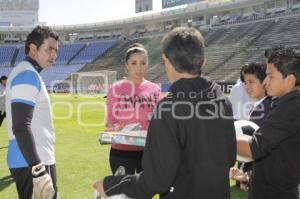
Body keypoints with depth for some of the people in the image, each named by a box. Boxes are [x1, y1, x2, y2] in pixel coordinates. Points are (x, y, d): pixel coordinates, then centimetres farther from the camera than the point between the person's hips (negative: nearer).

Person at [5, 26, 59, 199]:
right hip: (31, 164, -10)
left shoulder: (25, 72, 16)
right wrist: (39, 171, -26)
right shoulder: (28, 75, -15)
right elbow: (21, 127, -24)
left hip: (36, 161, 10)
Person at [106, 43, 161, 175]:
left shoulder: (154, 89, 3)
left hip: (149, 151, 2)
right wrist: (113, 128, -19)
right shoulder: (116, 89, -4)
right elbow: (110, 122, 1)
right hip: (121, 152, -2)